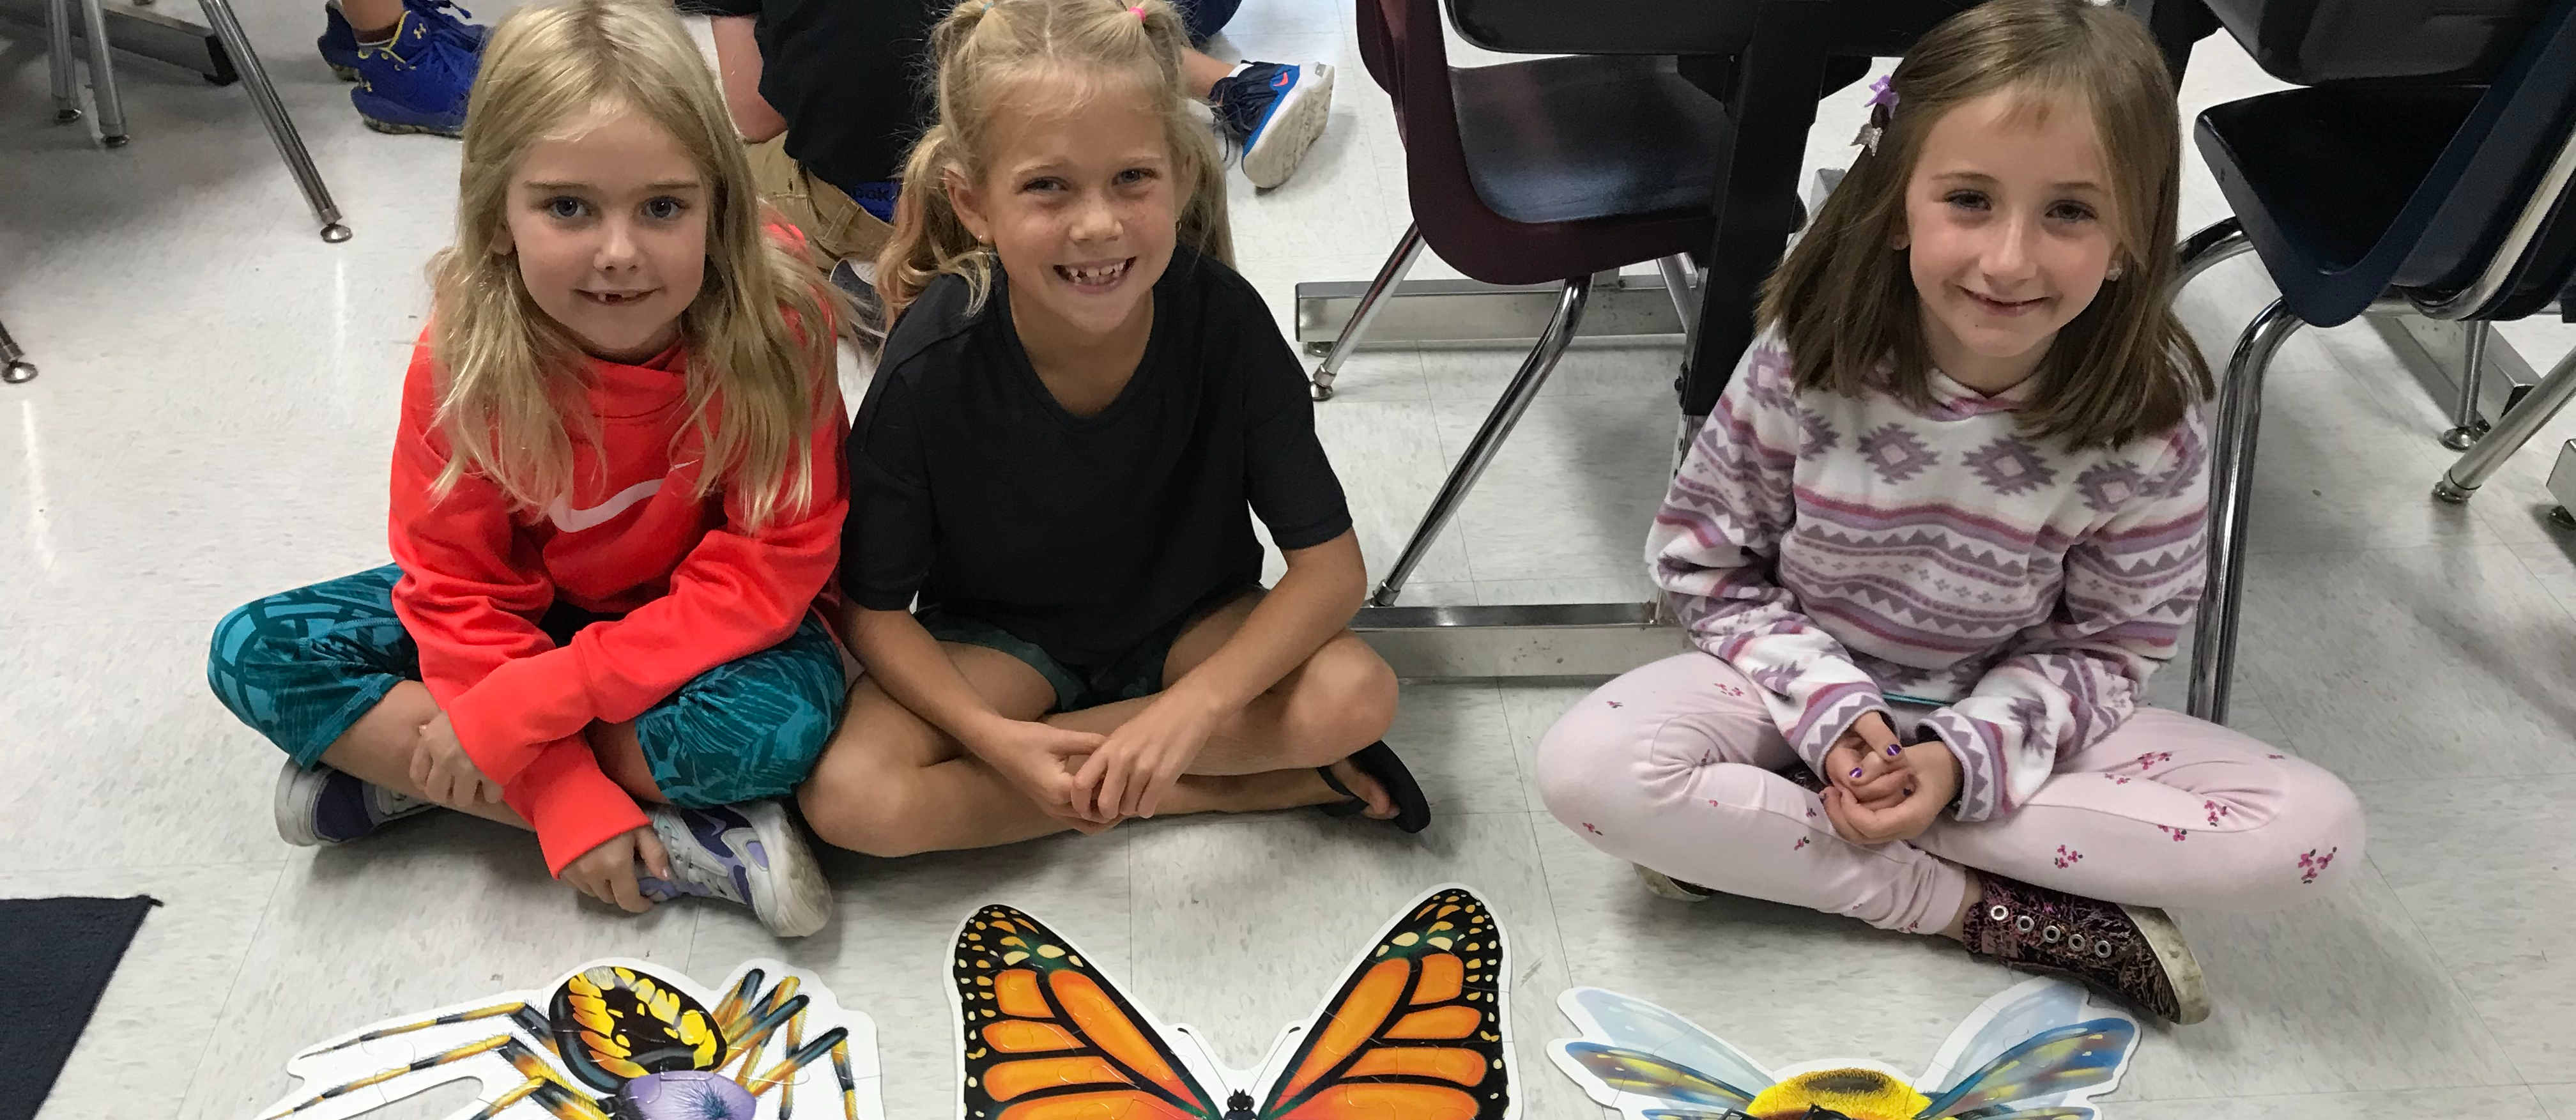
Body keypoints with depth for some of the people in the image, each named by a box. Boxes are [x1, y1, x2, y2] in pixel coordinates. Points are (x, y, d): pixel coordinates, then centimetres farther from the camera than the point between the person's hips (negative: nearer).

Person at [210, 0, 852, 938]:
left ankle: (389, 769, -15)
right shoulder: (464, 354, -20)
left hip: (706, 630, -3)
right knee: (254, 654, -14)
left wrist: (530, 703, -28)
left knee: (782, 719, -36)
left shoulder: (772, 322, -28)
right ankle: (685, 845, -22)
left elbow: (772, 570, -26)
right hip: (533, 608, 4)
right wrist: (562, 790, -23)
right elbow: (458, 588, -13)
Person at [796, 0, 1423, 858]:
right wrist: (996, 738, -28)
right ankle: (1245, 782, -17)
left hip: (1192, 622, -1)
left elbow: (1330, 564, -20)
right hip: (999, 635, 2)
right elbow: (872, 605, -13)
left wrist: (1192, 707, -33)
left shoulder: (1221, 315, -24)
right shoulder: (931, 364, -25)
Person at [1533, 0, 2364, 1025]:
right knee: (1590, 768, -30)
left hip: (2006, 714, 2)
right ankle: (1978, 906, -18)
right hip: (1808, 682, -1)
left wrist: (1966, 757, -25)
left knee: (2314, 831, -20)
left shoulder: (2147, 422, -19)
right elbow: (1705, 560, -9)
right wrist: (1828, 706, -21)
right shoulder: (1808, 361, -21)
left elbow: (2107, 646, -8)